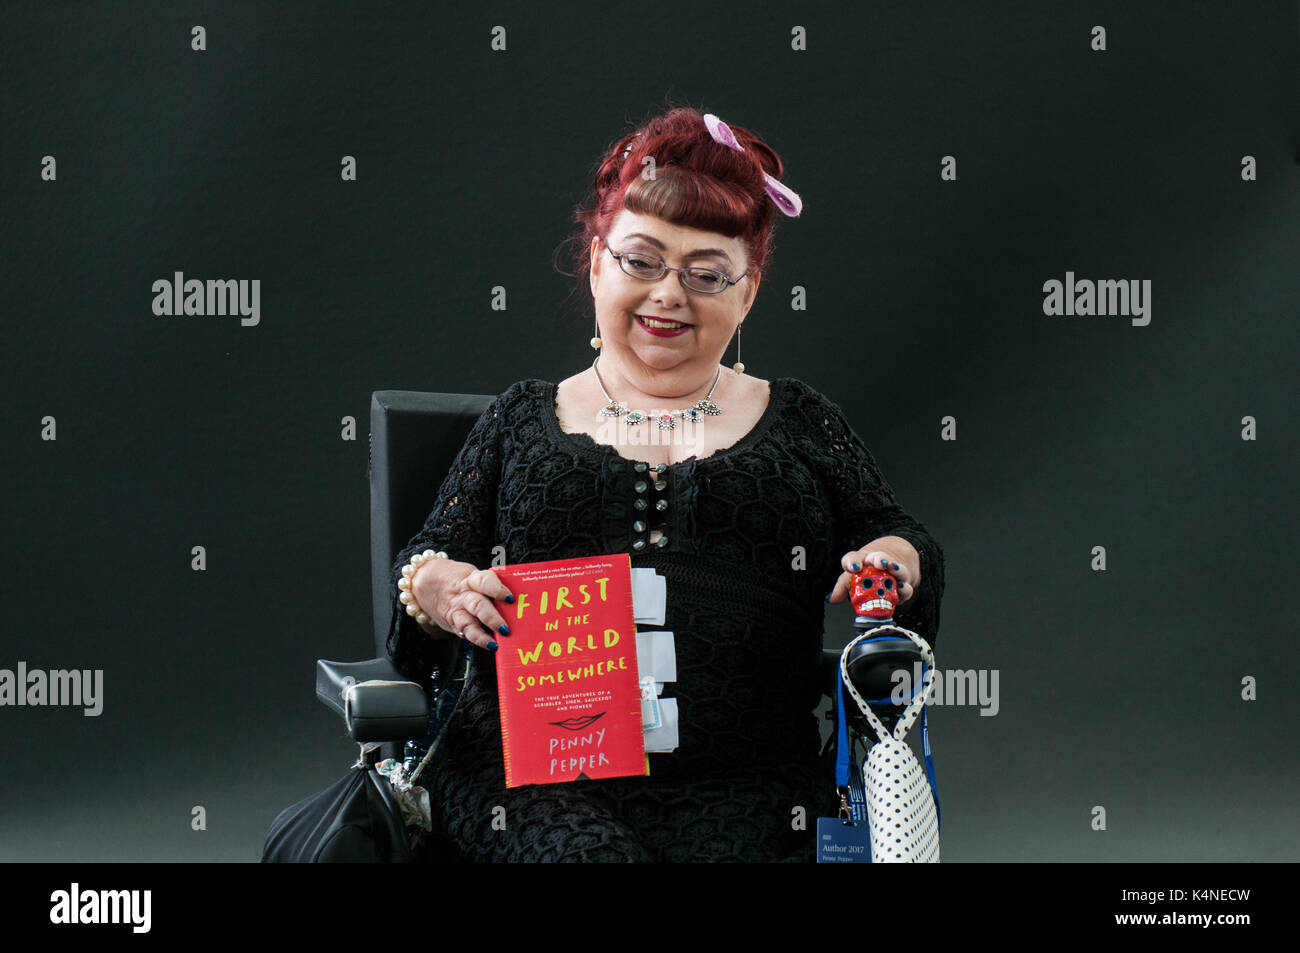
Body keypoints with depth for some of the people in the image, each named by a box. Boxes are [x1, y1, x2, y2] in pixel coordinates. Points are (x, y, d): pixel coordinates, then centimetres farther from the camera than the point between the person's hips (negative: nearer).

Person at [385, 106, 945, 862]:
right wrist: (434, 588, -11)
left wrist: (899, 563, -7)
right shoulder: (525, 422, 20)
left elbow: (900, 544, 17)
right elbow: (428, 565, 13)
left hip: (740, 787, 0)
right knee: (588, 852, -33)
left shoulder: (797, 424, 21)